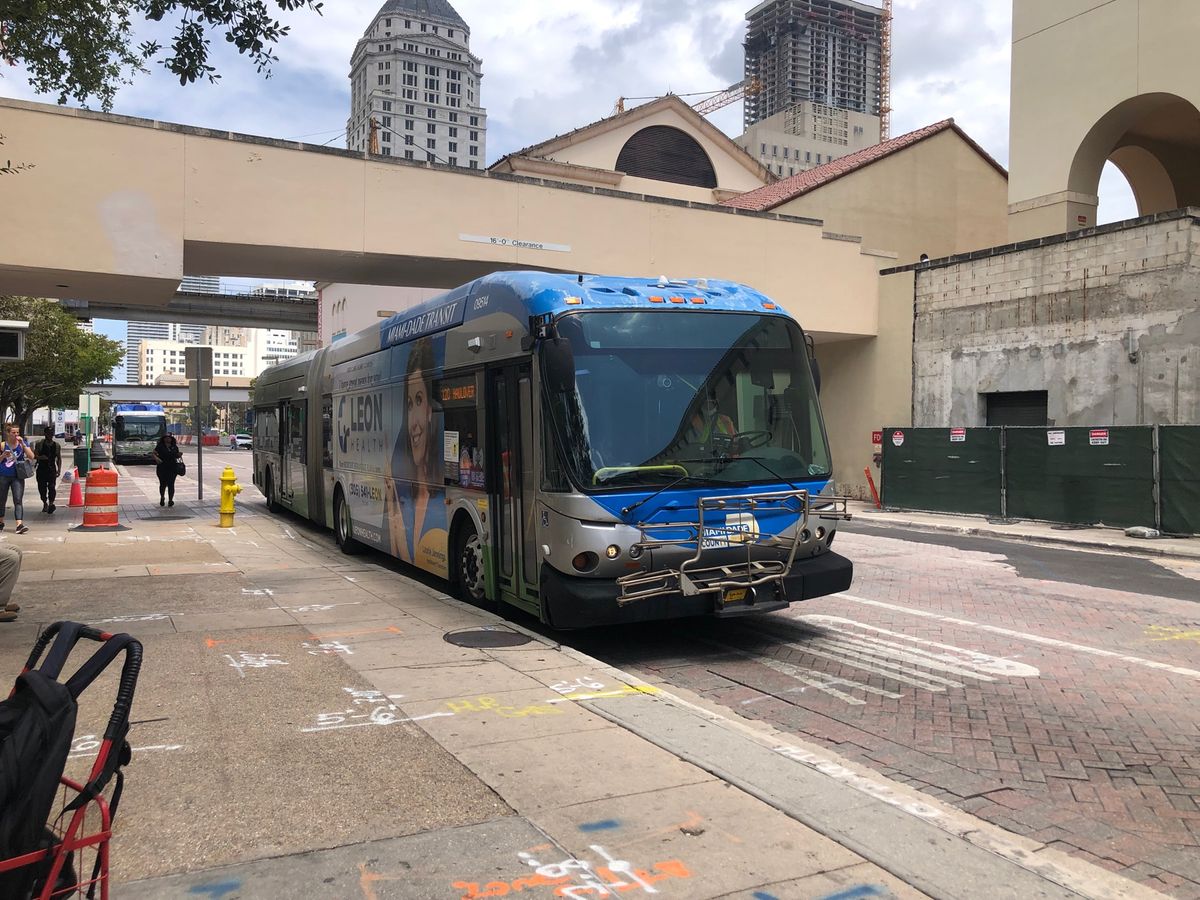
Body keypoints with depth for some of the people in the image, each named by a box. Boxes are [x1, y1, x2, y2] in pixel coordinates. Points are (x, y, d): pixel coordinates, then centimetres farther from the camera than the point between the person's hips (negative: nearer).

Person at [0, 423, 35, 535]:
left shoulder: (23, 443, 0)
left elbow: (31, 457, -12)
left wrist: (23, 444, -17)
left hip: (17, 476, -1)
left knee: (18, 500, -12)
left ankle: (19, 525, -21)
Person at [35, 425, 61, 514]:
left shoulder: (56, 445, 6)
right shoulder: (40, 444, 2)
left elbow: (59, 458, 11)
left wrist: (59, 470, 2)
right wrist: (40, 457, -19)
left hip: (52, 469, -1)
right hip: (41, 469, 1)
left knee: (52, 486, -16)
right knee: (42, 487, 5)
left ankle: (51, 503, -18)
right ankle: (45, 503, 23)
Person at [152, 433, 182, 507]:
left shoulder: (174, 447, 11)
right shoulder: (159, 446, 1)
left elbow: (177, 456, 19)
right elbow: (154, 453, -4)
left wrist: (180, 454, -2)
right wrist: (156, 458, -23)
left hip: (172, 468, 2)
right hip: (162, 468, -2)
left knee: (171, 484, -3)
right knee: (163, 484, 4)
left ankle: (170, 500, 5)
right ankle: (162, 498, 29)